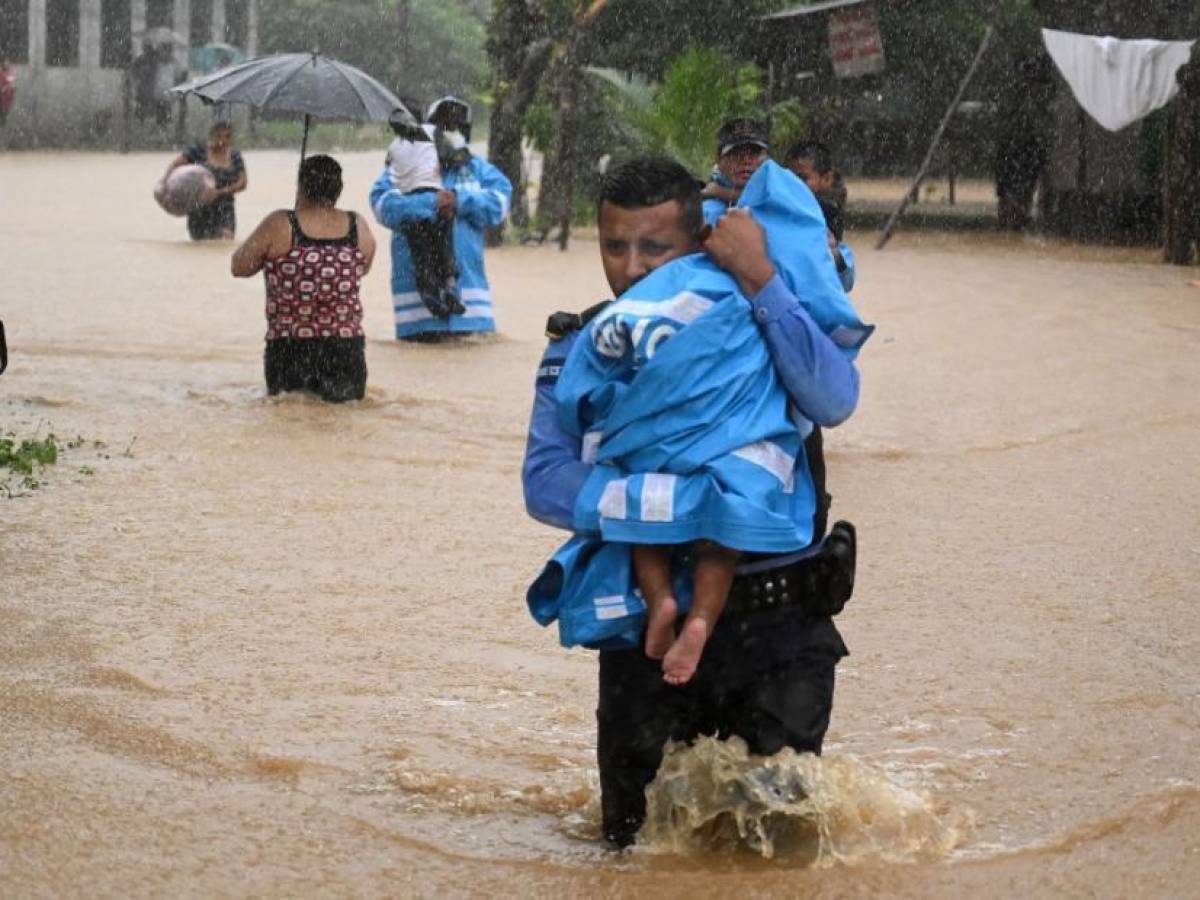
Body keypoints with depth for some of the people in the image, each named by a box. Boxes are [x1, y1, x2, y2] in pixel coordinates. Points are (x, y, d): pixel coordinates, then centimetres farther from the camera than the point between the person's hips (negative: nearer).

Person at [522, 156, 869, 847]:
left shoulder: (757, 322, -1)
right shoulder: (581, 349, 3)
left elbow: (834, 400, -21)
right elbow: (545, 480, -10)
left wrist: (761, 281, -25)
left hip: (777, 626, -2)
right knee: (638, 842, 10)